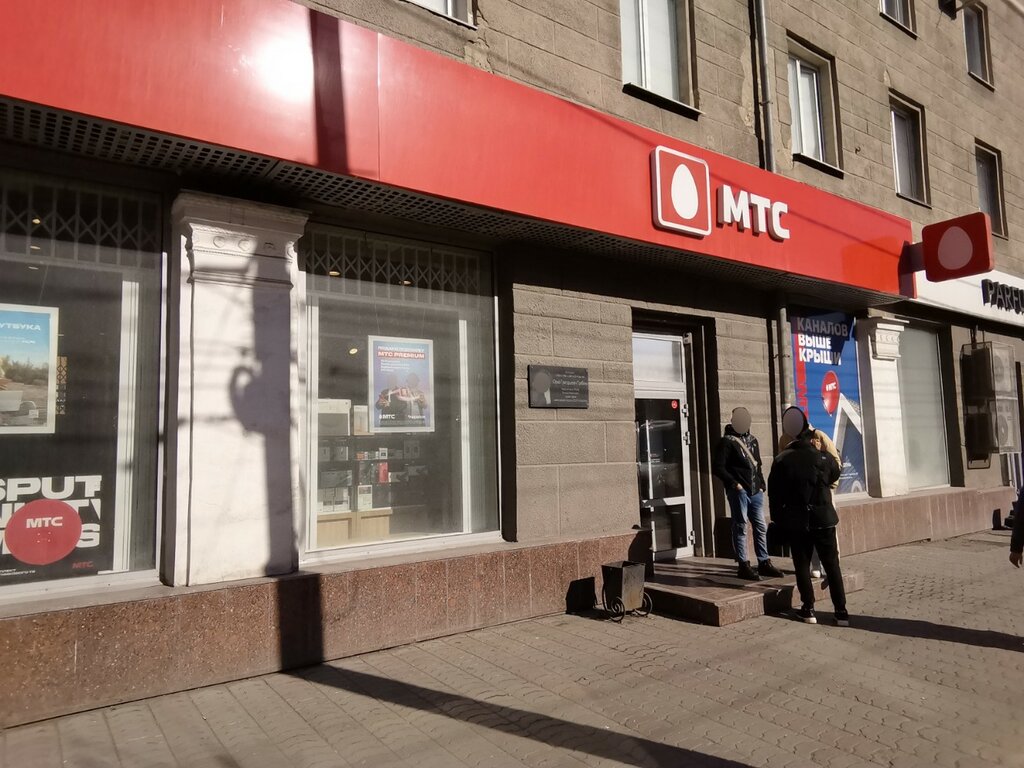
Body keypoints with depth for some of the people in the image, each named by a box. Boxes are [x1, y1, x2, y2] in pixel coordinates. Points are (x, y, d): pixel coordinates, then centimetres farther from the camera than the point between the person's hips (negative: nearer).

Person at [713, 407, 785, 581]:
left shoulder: (752, 440, 18)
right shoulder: (727, 441, -4)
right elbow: (718, 468, -9)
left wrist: (761, 484, 13)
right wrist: (734, 484, -14)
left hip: (755, 491, 7)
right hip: (739, 492, -7)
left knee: (761, 527, 10)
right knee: (740, 527, -1)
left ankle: (764, 563, 20)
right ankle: (743, 566, 4)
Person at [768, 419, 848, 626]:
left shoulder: (781, 460, -2)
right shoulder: (824, 458, -3)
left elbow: (774, 494, -1)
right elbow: (835, 475, 19)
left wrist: (777, 519, 8)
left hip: (795, 521, 0)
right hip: (823, 518, 0)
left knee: (802, 565, 10)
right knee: (832, 565, 8)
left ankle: (808, 609, 11)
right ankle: (841, 612, 9)